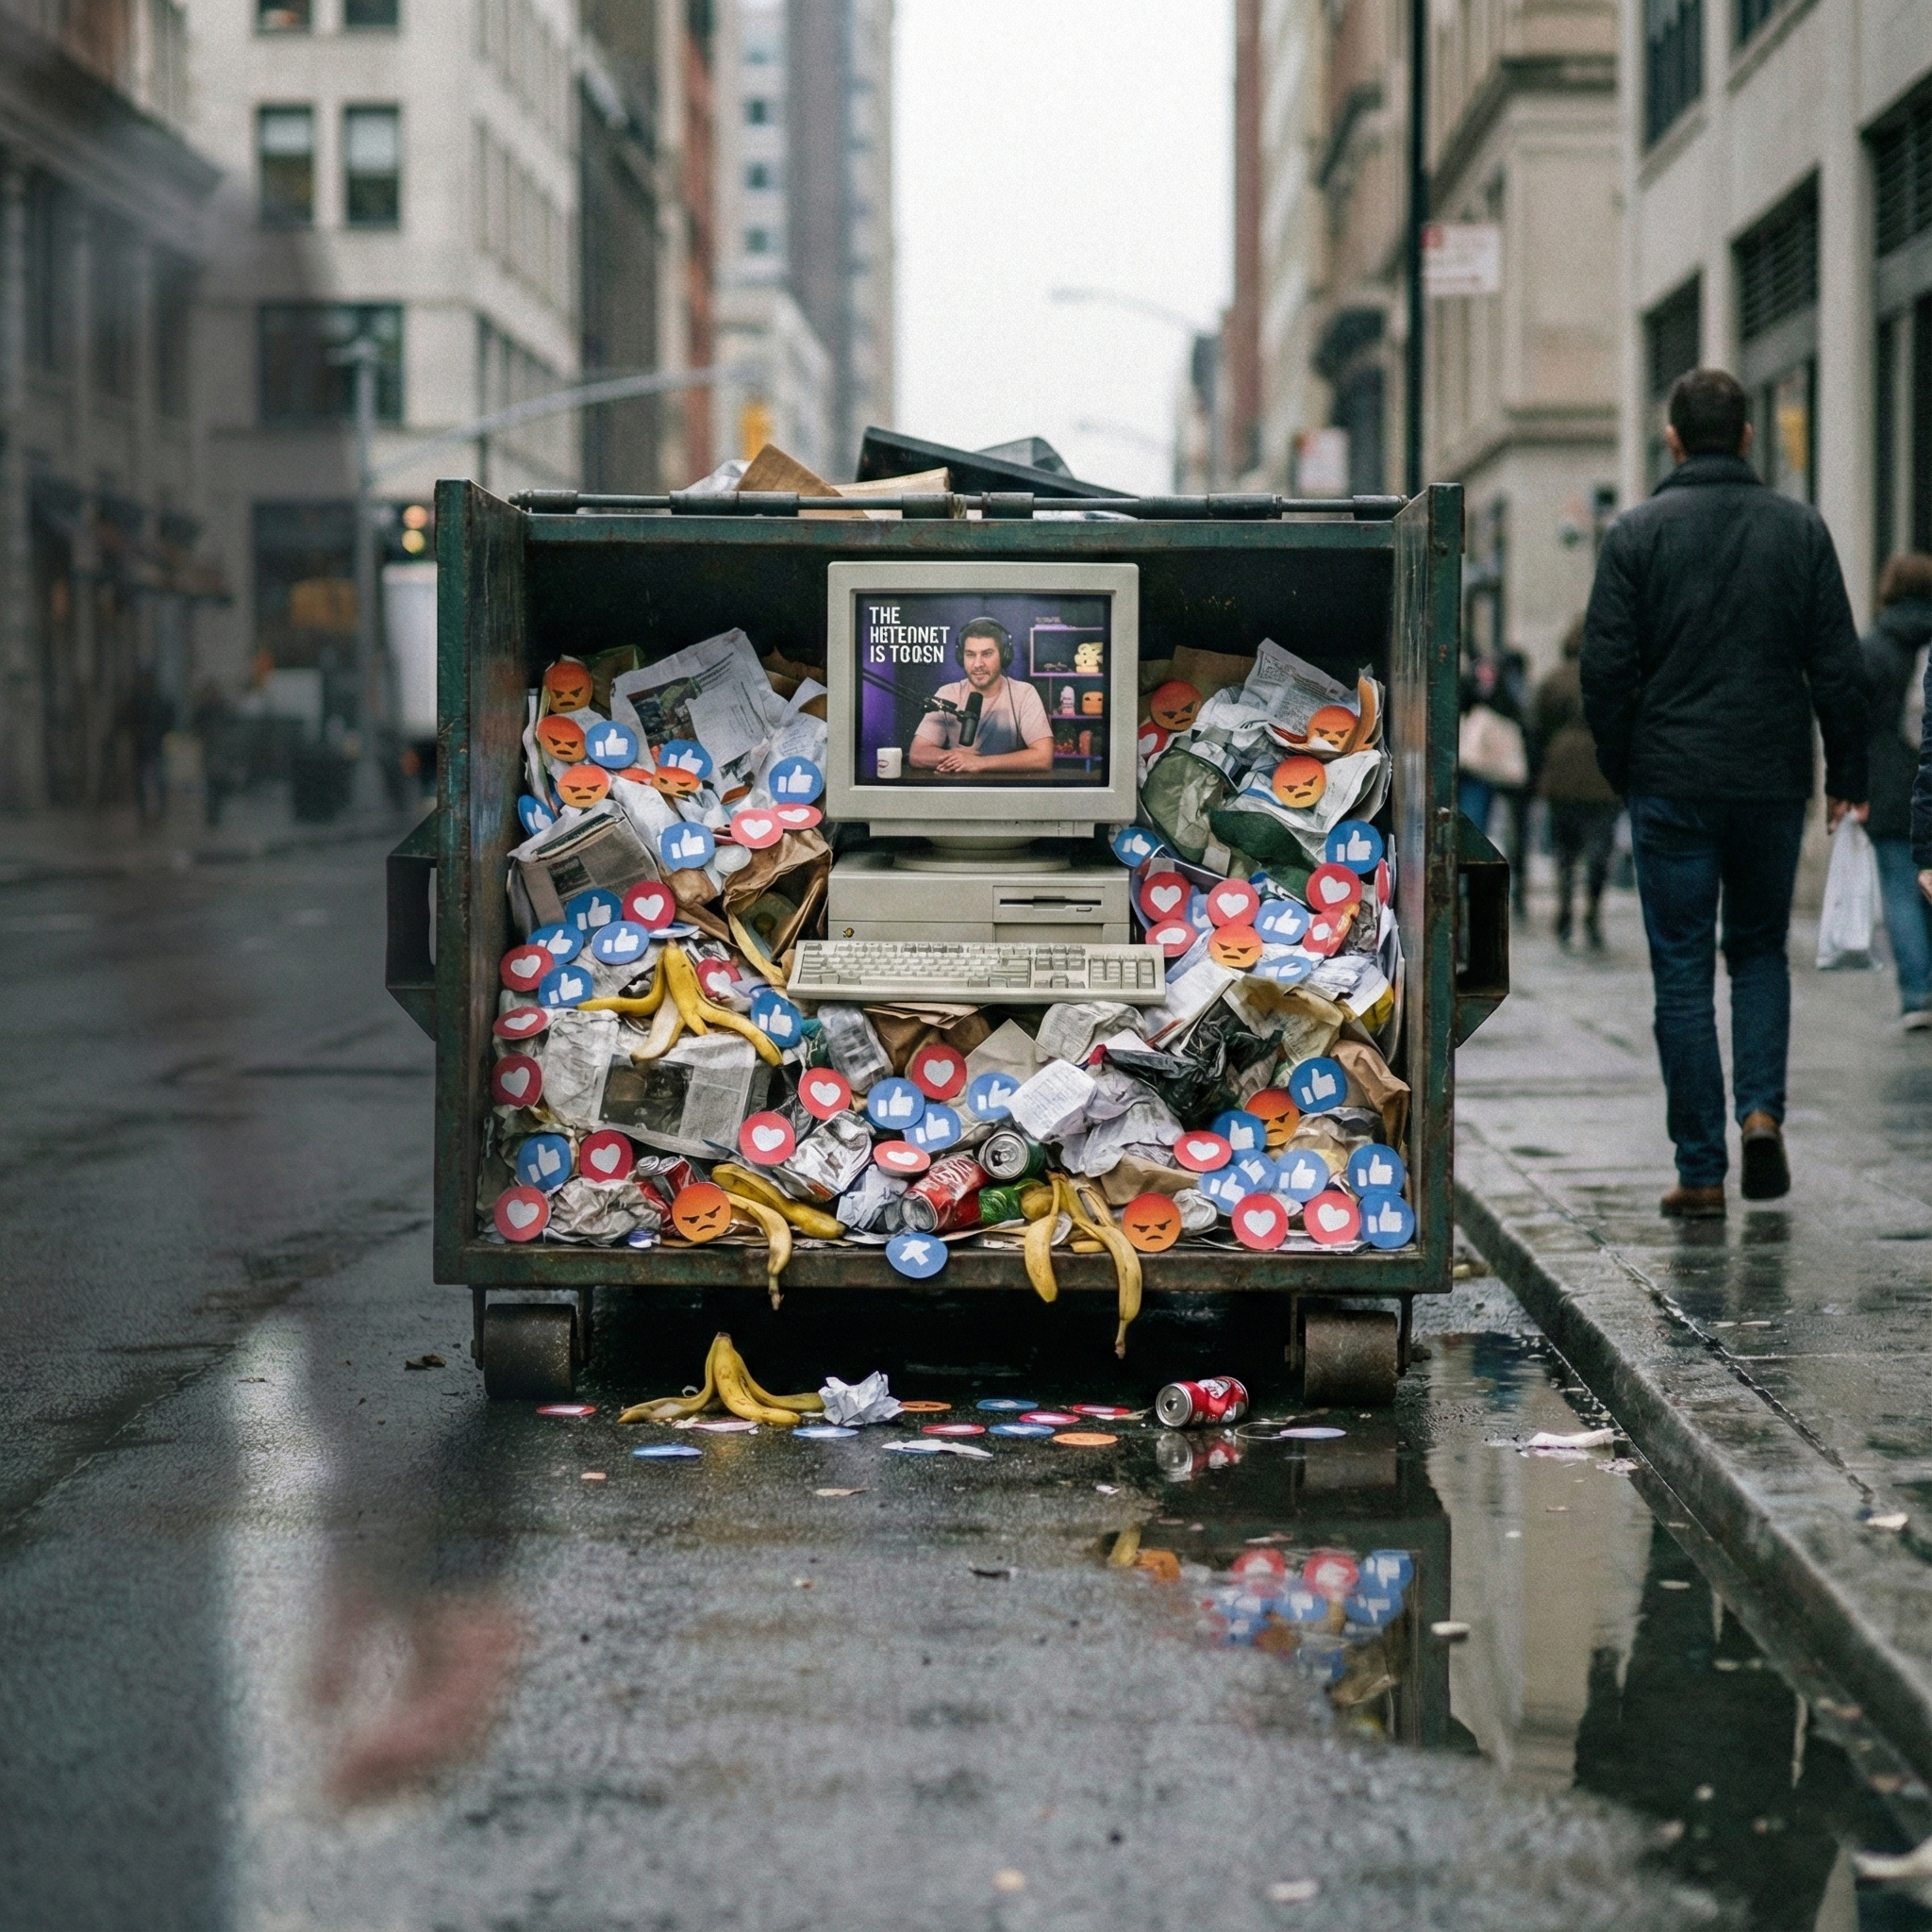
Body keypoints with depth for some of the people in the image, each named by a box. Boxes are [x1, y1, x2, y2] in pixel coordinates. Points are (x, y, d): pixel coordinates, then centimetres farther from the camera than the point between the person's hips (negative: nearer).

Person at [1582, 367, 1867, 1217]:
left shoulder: (1638, 531, -4)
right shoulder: (1799, 528, 2)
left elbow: (1606, 666, -6)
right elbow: (1837, 663, 1)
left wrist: (1621, 767, 6)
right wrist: (1847, 774, 8)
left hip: (1671, 786, -2)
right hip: (1772, 781, 2)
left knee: (1684, 972, 4)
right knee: (1760, 950, 20)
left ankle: (1701, 1171, 3)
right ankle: (1762, 1109, -1)